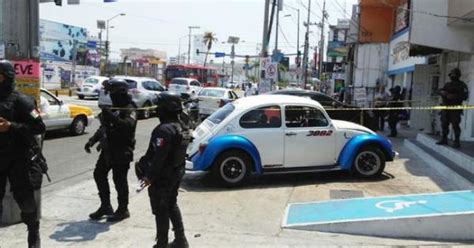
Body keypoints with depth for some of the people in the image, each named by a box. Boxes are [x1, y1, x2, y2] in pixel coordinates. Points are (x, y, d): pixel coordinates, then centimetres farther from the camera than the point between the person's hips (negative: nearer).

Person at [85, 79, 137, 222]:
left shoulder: (129, 109, -12)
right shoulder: (112, 108, 15)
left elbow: (128, 125, -32)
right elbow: (103, 128, 21)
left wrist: (110, 116, -35)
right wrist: (92, 141, 11)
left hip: (121, 151, -9)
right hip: (108, 149, 9)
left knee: (119, 180, -3)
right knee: (99, 174, 13)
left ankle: (123, 210, 13)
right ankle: (105, 206, 26)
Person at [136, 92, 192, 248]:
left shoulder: (165, 129, -24)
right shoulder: (182, 127, 5)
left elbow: (159, 157, -26)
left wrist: (150, 176, -20)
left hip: (162, 177, -9)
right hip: (176, 174, 9)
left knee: (160, 211, 4)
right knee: (172, 206, 21)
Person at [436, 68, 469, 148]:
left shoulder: (462, 85, 1)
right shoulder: (448, 84, 17)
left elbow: (465, 96, -9)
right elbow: (440, 91, 6)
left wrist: (454, 96, -20)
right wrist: (443, 92, -17)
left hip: (455, 109, -5)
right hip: (445, 108, 5)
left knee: (455, 125, -8)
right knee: (444, 124, 7)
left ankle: (457, 142, -4)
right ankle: (444, 139, 18)